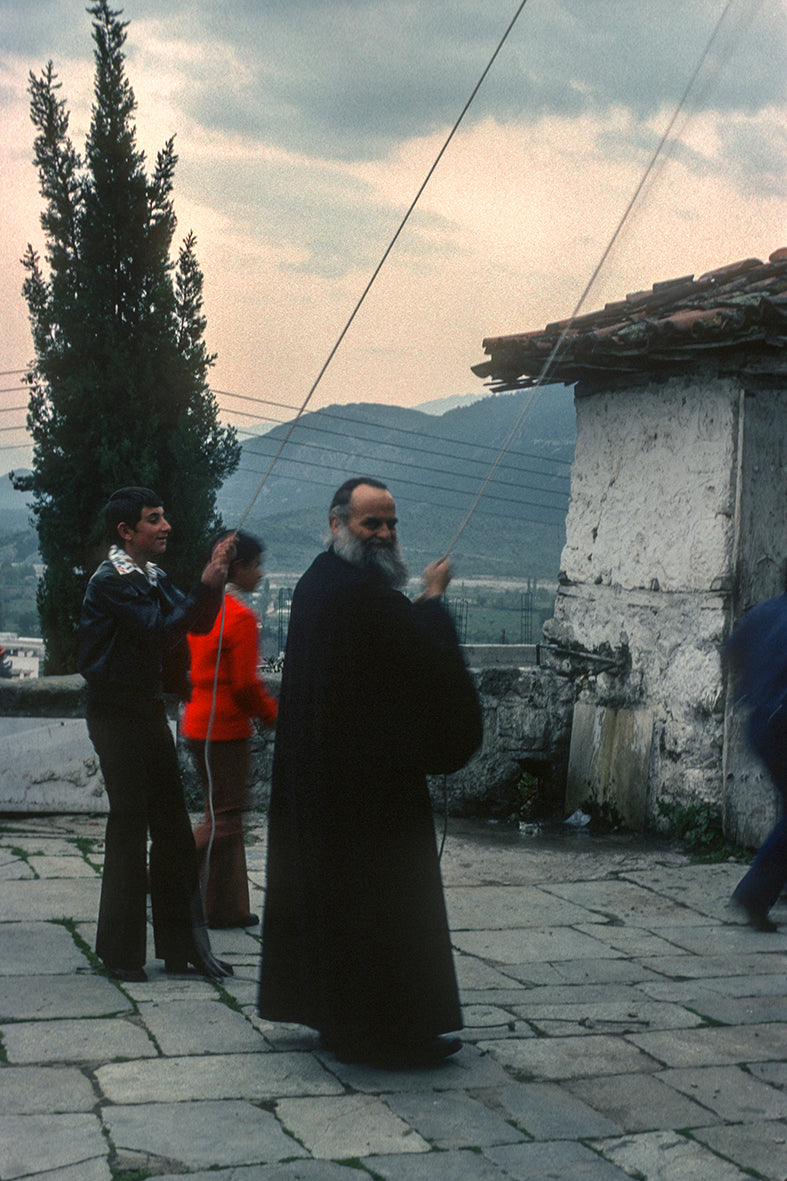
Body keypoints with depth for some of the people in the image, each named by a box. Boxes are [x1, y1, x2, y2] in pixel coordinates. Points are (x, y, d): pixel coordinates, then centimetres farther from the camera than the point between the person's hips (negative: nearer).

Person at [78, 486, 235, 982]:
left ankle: (183, 945, 17)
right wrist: (205, 585, -24)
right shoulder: (111, 581, -14)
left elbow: (200, 623, 12)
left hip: (151, 709, 8)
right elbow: (160, 630, -24)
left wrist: (215, 581, -4)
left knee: (173, 827, 9)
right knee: (130, 827, -5)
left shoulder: (154, 578, 12)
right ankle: (122, 953, 7)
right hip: (118, 714, -8)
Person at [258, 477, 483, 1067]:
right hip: (371, 774, -10)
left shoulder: (318, 582, 11)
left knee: (328, 886, 16)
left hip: (317, 770, 11)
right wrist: (433, 599, -3)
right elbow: (425, 656, -18)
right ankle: (389, 1028, 6)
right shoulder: (363, 590, -20)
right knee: (383, 896, -2)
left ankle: (333, 1013, 27)